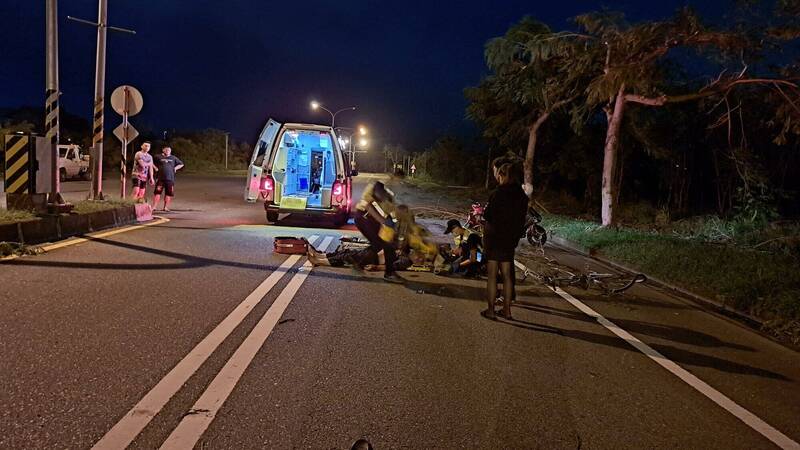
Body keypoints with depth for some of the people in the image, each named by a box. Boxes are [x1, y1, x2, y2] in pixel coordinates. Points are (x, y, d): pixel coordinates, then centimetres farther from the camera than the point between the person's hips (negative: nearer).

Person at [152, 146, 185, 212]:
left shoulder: (173, 158, 11)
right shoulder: (159, 157, 7)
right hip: (161, 178, -2)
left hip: (170, 179, 2)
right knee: (157, 192, -6)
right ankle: (154, 206, -2)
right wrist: (156, 167, 2)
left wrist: (175, 168, 7)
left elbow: (181, 164, 20)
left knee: (168, 194, 2)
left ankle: (166, 207, 11)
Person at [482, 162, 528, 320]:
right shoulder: (522, 196, 3)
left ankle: (491, 310, 4)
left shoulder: (498, 193, -15)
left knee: (492, 275, 2)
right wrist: (515, 237, 15)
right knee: (507, 275, 14)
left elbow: (487, 215, -11)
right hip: (510, 240, 6)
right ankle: (507, 309, 18)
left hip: (494, 238, -6)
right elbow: (521, 220, 8)